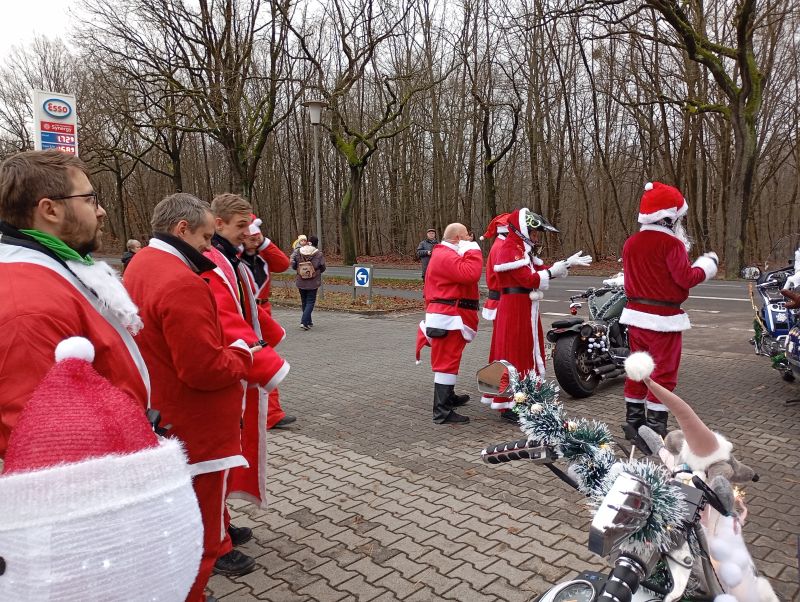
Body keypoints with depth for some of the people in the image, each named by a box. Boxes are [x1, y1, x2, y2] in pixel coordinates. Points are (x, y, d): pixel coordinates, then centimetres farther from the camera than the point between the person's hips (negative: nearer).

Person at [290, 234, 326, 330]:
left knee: (304, 301, 17)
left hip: (301, 281, 3)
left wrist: (298, 269, 11)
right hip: (313, 282, -3)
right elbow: (322, 268, -4)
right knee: (310, 301, 3)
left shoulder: (298, 251, -3)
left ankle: (308, 322, 26)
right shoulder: (319, 254, -9)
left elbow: (292, 262, -7)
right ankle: (304, 321, -12)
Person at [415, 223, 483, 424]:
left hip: (451, 317, 11)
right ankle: (442, 411, -7)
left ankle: (448, 397, 37)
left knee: (449, 359, 22)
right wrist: (473, 250, -15)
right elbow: (470, 274, -29)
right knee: (447, 362, -10)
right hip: (449, 319, -11)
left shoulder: (444, 255, 21)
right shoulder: (446, 256, -16)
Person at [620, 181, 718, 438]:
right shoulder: (671, 244, -15)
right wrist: (707, 264, 1)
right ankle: (655, 431, 4)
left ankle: (633, 421, 23)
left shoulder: (630, 243, 8)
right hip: (663, 318, -7)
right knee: (663, 374, 0)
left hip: (636, 315, 7)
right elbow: (686, 278, -14)